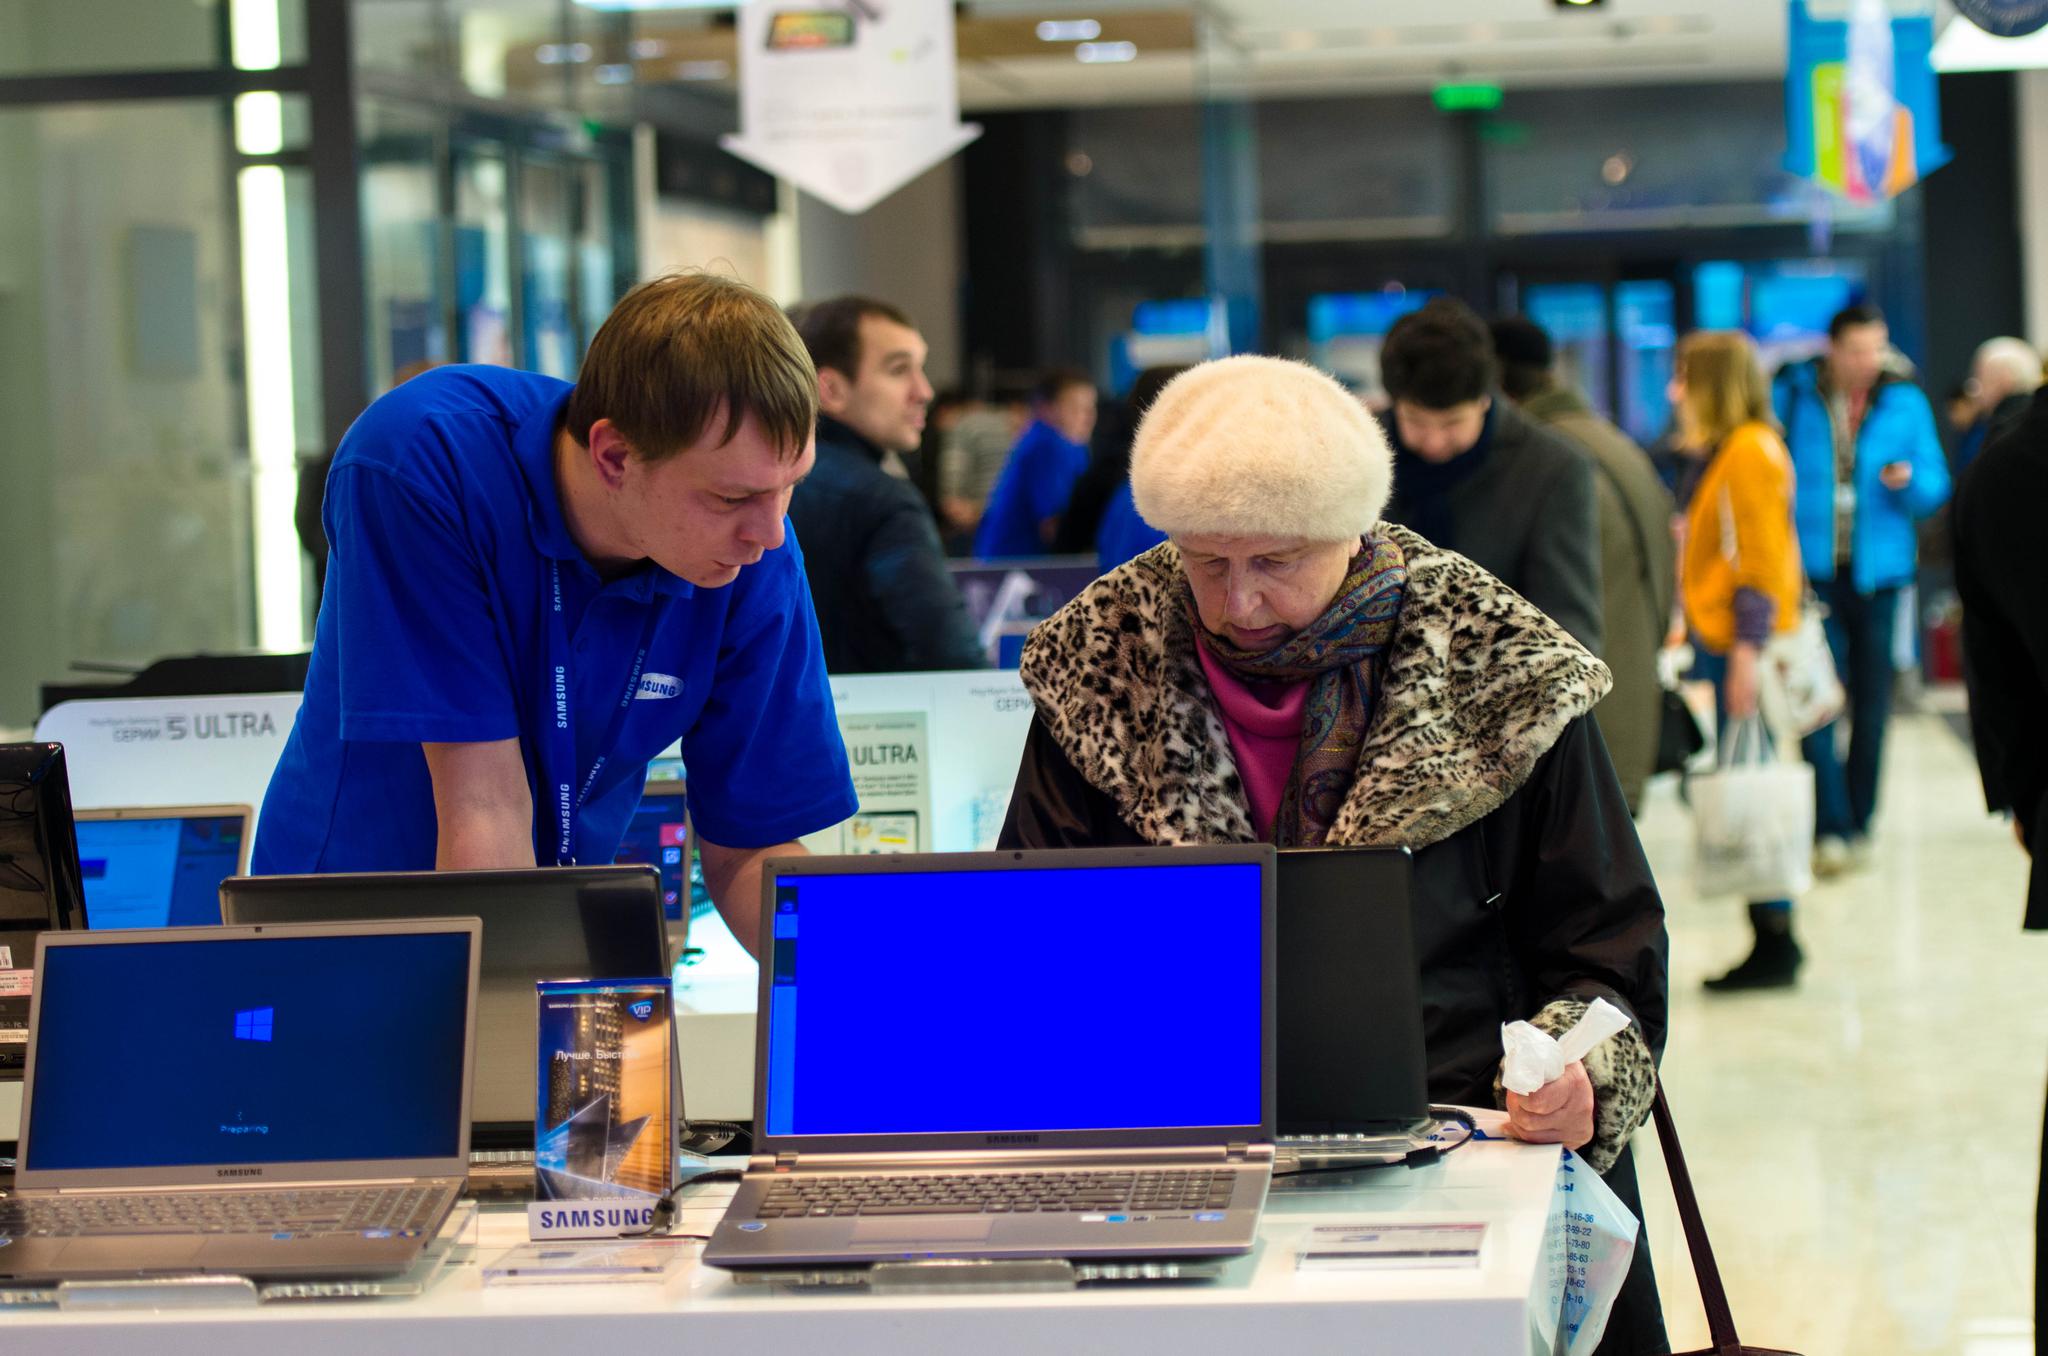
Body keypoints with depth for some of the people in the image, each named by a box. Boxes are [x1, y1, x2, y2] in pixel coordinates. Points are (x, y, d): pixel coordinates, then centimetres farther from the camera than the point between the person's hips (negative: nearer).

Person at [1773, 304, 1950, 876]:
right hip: (1810, 571, -2)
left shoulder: (1905, 403, 5)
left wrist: (1909, 481, -14)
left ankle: (1858, 823, 20)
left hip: (1877, 573, 2)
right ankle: (1830, 828, -14)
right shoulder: (1790, 398, 0)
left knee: (1871, 705, 8)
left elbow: (1936, 488, 9)